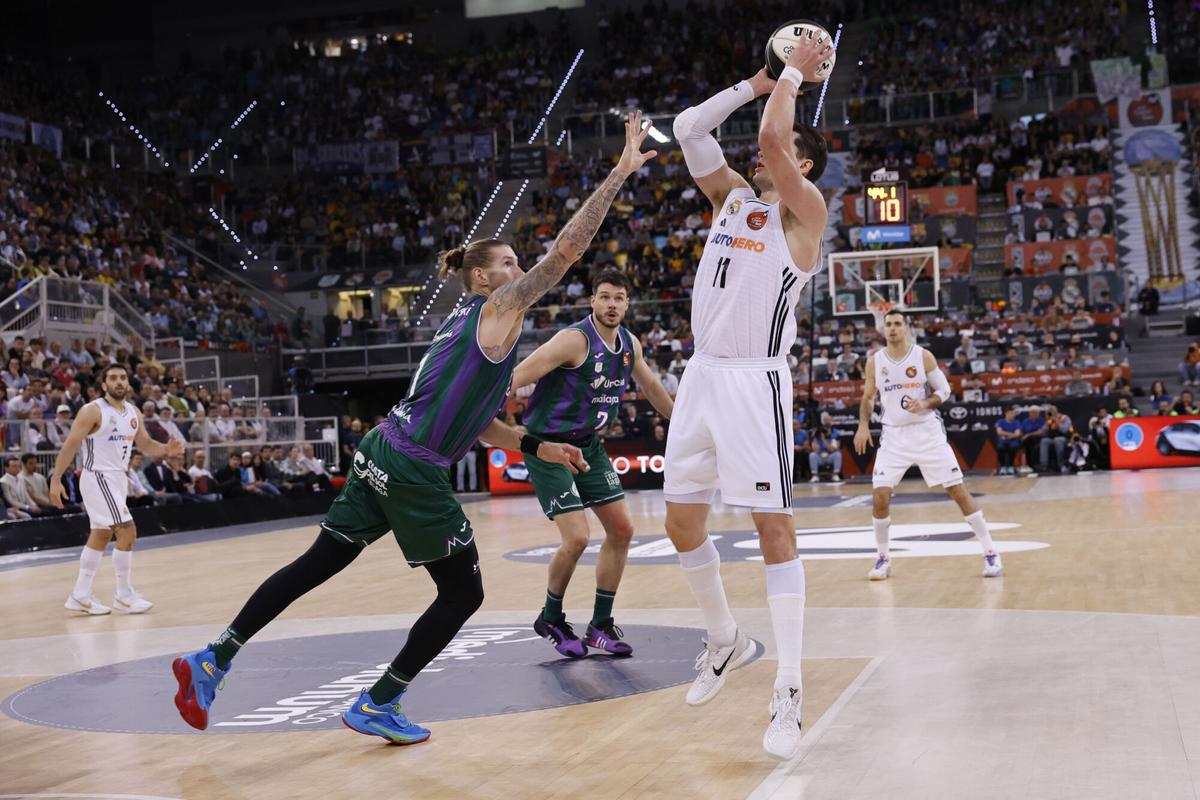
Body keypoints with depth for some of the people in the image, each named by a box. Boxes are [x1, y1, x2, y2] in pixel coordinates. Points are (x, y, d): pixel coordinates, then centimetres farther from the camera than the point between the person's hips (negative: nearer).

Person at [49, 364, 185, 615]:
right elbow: (70, 445, -14)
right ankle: (124, 595, -1)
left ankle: (80, 595, 23)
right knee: (127, 531, -13)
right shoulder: (92, 411, -14)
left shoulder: (134, 413, 8)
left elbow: (145, 444, 16)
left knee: (101, 536, 14)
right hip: (98, 478, -9)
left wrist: (167, 449, -4)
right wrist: (56, 479, -19)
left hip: (118, 478, 9)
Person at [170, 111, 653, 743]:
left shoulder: (466, 320, 21)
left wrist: (534, 447, 24)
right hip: (413, 471, -9)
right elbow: (565, 251, -13)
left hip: (381, 451, 9)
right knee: (463, 593, 6)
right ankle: (376, 706, 11)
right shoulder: (498, 310, -4)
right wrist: (621, 172, -10)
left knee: (317, 564, 13)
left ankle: (213, 660, 13)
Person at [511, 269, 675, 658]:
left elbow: (652, 387, 21)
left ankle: (601, 625, 17)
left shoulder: (630, 344, 3)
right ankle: (551, 619, 11)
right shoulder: (575, 339, -21)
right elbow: (517, 377, -27)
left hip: (588, 444, 8)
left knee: (621, 529, 4)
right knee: (577, 538, -15)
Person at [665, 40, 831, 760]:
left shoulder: (805, 209, -3)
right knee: (682, 522, 11)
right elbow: (687, 128, 13)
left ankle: (789, 690, -6)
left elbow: (769, 138, -19)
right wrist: (759, 82, 13)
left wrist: (794, 73, -3)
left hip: (755, 380, -7)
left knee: (775, 527, -9)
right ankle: (725, 640, 31)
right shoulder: (732, 195, 16)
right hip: (703, 373, 8)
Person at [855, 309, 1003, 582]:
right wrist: (863, 425, -3)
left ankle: (990, 553, 5)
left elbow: (944, 390, 1)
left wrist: (925, 404, -18)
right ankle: (883, 559, 8)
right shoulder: (875, 361, 1)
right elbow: (868, 397, 13)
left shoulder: (923, 356, -4)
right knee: (881, 496, -10)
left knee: (958, 490, -3)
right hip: (894, 435, 2)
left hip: (927, 432, -1)